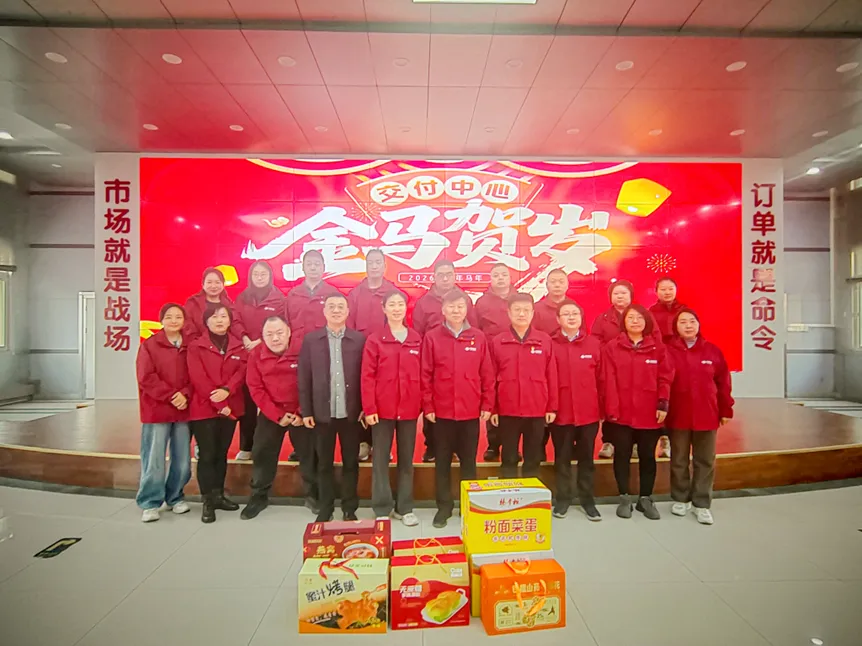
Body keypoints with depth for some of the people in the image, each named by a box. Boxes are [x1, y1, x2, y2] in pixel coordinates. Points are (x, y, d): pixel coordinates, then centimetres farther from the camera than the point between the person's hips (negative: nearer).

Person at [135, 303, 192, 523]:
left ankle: (175, 497, 26)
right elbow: (147, 378, -9)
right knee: (154, 460, 0)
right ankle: (150, 503, 15)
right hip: (156, 410, -3)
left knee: (183, 460, 8)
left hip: (183, 410, 3)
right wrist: (171, 395, -16)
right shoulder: (149, 345, -1)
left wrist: (185, 395, -13)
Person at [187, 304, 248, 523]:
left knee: (222, 453, 12)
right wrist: (219, 405, -15)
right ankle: (208, 501, 10)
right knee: (207, 454, -1)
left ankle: (218, 495, 24)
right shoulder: (196, 347, -2)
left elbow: (242, 372, -2)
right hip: (203, 408, -3)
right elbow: (198, 378, -10)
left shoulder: (239, 347, 9)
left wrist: (226, 390, -20)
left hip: (231, 408, 4)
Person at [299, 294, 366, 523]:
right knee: (324, 464, 12)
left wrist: (366, 407, -5)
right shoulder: (310, 339, 1)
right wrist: (306, 410, -2)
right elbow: (304, 377, 1)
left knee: (351, 462, 11)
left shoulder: (359, 339, -1)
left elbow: (365, 375, -1)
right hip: (322, 412, 1)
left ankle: (350, 509, 26)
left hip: (351, 412, 0)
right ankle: (325, 509, 28)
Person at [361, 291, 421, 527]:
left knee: (406, 459, 12)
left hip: (409, 409, 2)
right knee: (381, 459, 7)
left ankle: (404, 507, 25)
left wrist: (424, 407, 4)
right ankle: (382, 509, 20)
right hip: (382, 409, -2)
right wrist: (369, 408, -11)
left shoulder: (416, 339, 6)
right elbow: (367, 377, -5)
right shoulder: (374, 340, -2)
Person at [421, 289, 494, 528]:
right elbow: (425, 375, -2)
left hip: (471, 411, 1)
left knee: (469, 461, 13)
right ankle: (444, 506, 26)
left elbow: (487, 374, 3)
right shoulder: (432, 337, -2)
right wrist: (427, 406, -5)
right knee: (443, 461, 11)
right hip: (442, 411, 0)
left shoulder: (478, 337, 1)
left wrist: (487, 405, -1)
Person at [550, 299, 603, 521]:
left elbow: (600, 378, 5)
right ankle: (563, 499, 25)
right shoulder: (550, 344, -3)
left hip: (589, 412, 2)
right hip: (561, 412, -1)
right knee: (562, 458, 11)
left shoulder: (594, 343, 3)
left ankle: (587, 499, 28)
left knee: (586, 457, 13)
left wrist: (602, 408, 4)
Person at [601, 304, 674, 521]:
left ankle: (646, 498, 26)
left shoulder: (658, 348, 4)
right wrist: (611, 409, -10)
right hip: (622, 413, -1)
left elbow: (665, 379, 1)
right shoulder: (612, 347, -2)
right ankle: (624, 498, 21)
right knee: (622, 455, 8)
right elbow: (608, 381, -6)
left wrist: (663, 405, -7)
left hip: (650, 413, 2)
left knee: (648, 456, 11)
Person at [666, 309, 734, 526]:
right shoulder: (668, 351, -5)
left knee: (705, 462, 8)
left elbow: (723, 383, 5)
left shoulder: (713, 351, 3)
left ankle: (702, 504, 20)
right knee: (679, 461, 11)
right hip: (678, 416, -1)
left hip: (707, 415, 2)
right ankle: (681, 499, 26)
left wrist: (726, 410, 5)